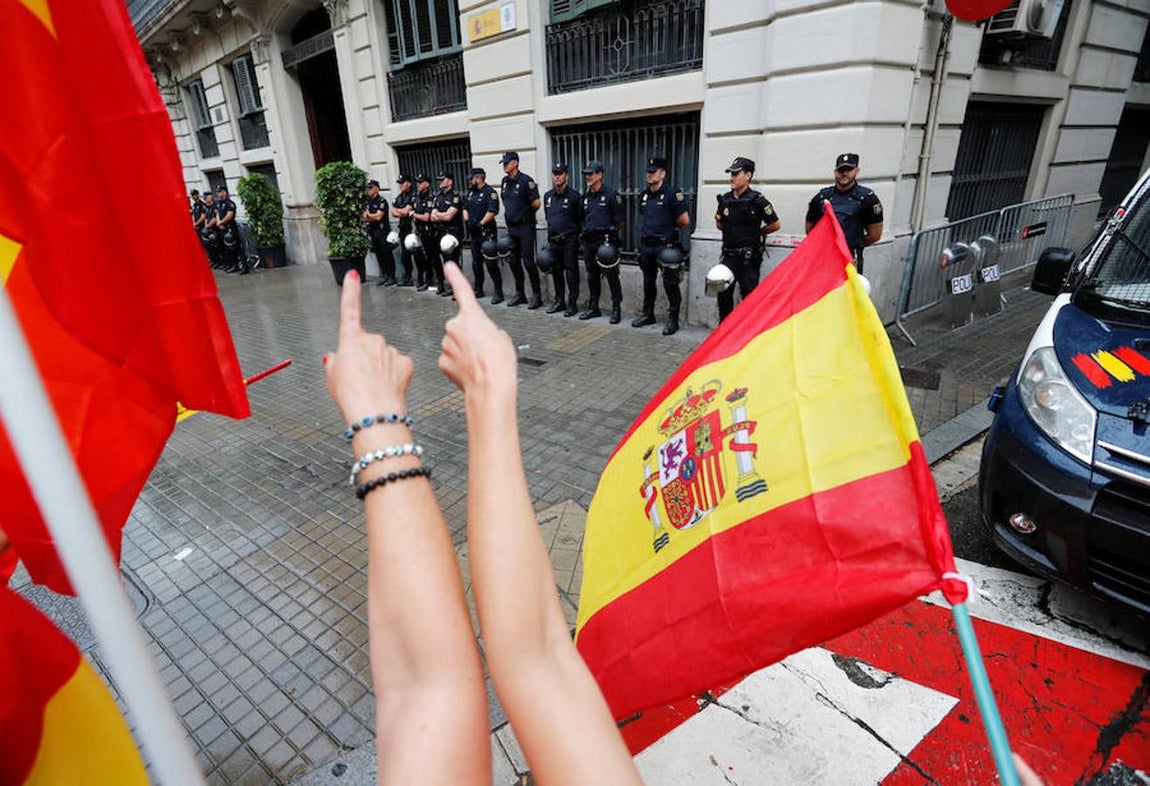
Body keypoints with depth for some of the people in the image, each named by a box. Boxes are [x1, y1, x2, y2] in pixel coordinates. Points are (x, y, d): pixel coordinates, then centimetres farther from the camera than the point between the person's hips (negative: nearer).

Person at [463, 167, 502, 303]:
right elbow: (465, 208, 20)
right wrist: (467, 220, 2)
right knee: (476, 263, 14)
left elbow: (493, 211, -20)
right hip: (474, 233, 9)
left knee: (491, 264, -9)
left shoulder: (489, 192, -10)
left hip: (487, 233, -8)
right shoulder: (471, 192, 16)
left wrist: (480, 223, -19)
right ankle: (478, 290, 24)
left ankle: (498, 292, -4)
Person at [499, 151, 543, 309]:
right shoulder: (505, 181, 11)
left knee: (528, 261, -7)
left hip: (525, 227, -8)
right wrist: (510, 213, 14)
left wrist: (526, 213, -1)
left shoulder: (526, 181, -12)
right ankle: (519, 294, 21)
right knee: (514, 262, 11)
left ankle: (536, 296, 1)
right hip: (511, 227, 8)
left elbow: (536, 203, -15)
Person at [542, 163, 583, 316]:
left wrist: (575, 233, -2)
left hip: (569, 241, -6)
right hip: (553, 241, 6)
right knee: (556, 272, 11)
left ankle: (572, 303, 3)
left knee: (571, 273, -4)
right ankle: (559, 301, 22)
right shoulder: (548, 196, 12)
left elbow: (581, 219, -2)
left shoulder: (574, 196, -6)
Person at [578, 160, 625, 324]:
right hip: (589, 241, 7)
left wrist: (611, 233, -2)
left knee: (611, 275, -6)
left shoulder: (611, 194, -5)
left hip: (605, 241, -7)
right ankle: (593, 308, 21)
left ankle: (616, 309, 1)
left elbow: (620, 221, -4)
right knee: (592, 275, 11)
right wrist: (584, 232, 12)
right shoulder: (586, 196, 15)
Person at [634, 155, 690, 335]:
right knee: (648, 282, 17)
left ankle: (673, 320, 5)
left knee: (670, 284, -2)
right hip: (647, 245, 7)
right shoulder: (644, 195, 12)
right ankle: (648, 314, 30)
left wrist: (670, 227, 2)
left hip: (666, 246, -7)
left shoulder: (673, 193, -10)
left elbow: (684, 220, -13)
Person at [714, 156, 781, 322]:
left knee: (748, 296, 0)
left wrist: (756, 233, 6)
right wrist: (735, 231, 12)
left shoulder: (757, 201, -8)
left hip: (749, 258, -5)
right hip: (728, 255, 5)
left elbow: (775, 225, -3)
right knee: (723, 293, 4)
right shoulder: (725, 199, 7)